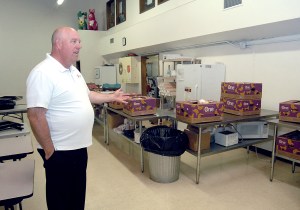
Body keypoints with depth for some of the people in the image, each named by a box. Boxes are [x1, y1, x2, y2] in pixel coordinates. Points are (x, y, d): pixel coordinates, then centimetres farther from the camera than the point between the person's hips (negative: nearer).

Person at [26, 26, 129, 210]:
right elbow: (36, 115, -24)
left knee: (78, 195, 24)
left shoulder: (73, 71, 8)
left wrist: (112, 97, 18)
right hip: (60, 151, -8)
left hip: (79, 146, 8)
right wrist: (49, 151, -21)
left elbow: (86, 95, 21)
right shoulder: (43, 73, -21)